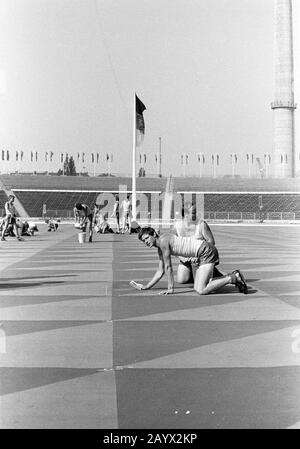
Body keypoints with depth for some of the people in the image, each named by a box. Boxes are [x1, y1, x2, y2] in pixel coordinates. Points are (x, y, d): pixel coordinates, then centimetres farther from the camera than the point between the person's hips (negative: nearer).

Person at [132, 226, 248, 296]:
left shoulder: (163, 240, -13)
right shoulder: (160, 248, 15)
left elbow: (168, 267, -12)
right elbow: (160, 271, 21)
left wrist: (170, 289, -8)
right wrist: (146, 286, 19)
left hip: (206, 251, -10)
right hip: (203, 254, 10)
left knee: (201, 291, -18)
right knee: (197, 287, 13)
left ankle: (234, 278, -8)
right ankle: (232, 277, 13)